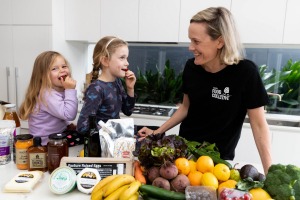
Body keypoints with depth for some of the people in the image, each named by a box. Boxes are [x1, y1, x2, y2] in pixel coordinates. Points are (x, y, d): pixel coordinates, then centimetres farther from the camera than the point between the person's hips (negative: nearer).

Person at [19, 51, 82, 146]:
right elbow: (69, 115, -33)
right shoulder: (47, 94, -24)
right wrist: (70, 90, -30)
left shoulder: (61, 90, 5)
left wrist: (69, 124, 3)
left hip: (59, 134, 9)